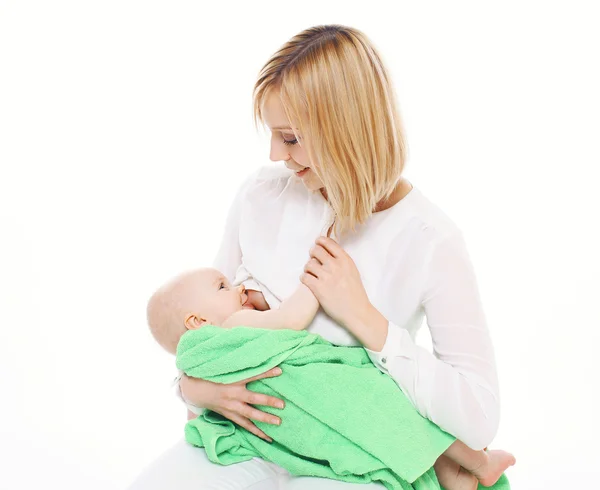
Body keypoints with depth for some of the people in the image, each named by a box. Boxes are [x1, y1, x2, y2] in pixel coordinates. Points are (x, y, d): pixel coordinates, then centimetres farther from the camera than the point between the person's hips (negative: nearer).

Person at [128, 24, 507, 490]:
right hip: (253, 430, 3)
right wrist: (193, 382, -12)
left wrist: (362, 316, -22)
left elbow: (480, 418, -19)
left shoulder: (432, 240, -15)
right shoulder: (262, 194, -3)